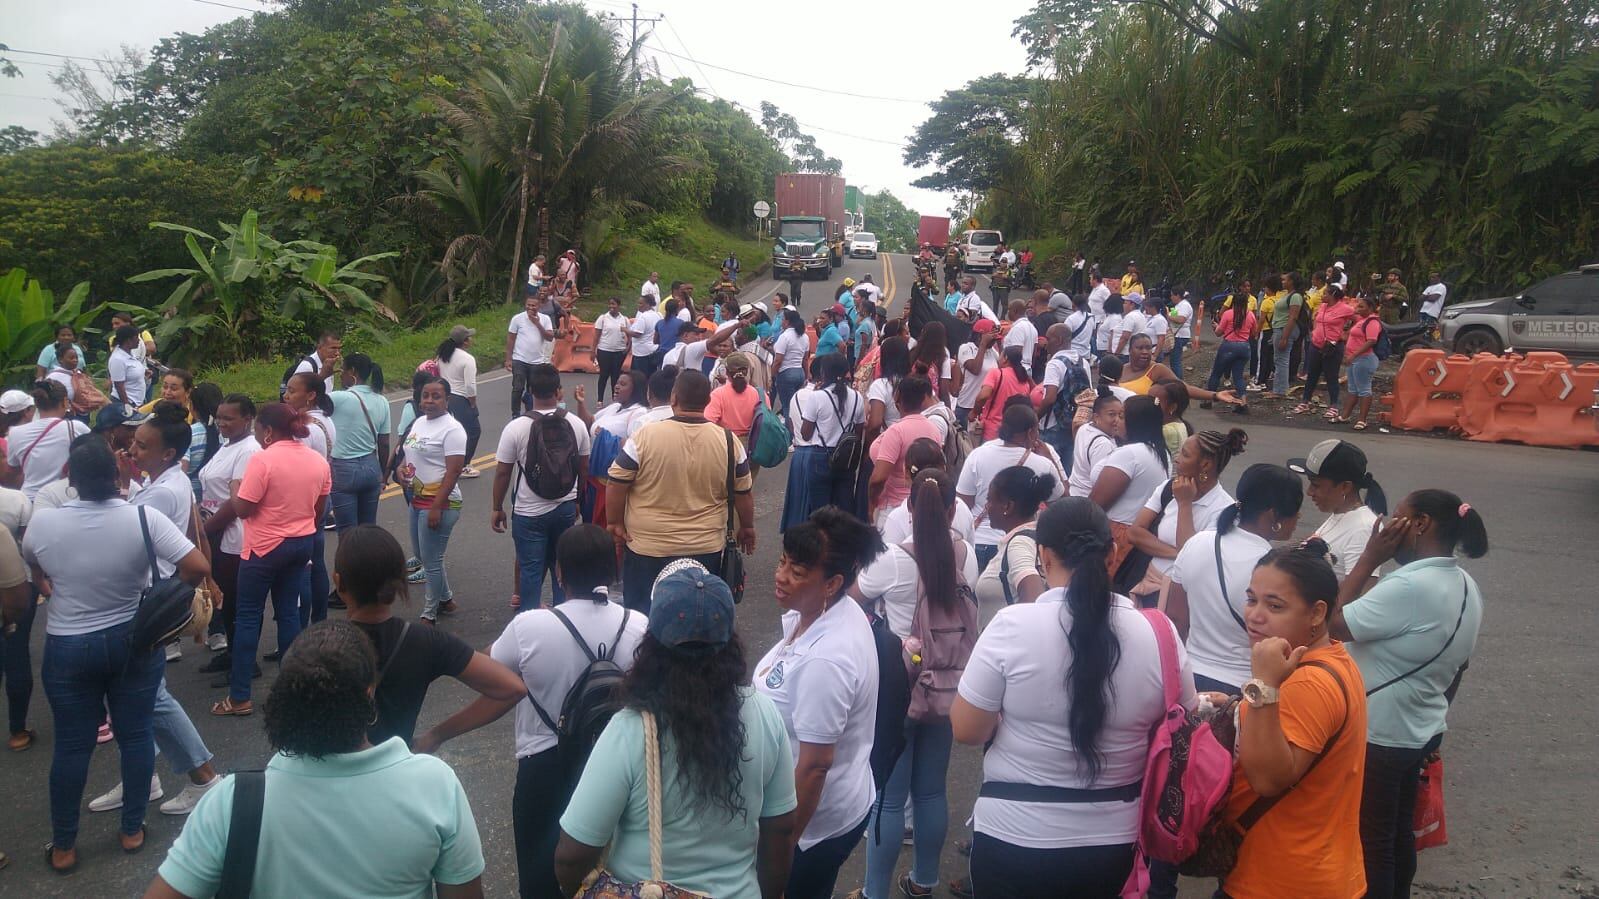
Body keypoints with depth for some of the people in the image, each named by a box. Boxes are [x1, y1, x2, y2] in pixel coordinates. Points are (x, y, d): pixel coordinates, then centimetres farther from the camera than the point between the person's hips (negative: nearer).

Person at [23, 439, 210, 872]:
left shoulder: (42, 522, -13)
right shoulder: (144, 518, -18)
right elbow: (199, 568, -22)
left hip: (69, 648, 1)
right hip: (135, 642, 0)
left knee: (71, 745, 12)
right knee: (136, 735, 14)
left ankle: (63, 846, 25)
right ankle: (132, 829, 26)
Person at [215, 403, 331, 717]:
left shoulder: (262, 460, -18)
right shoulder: (318, 461, 2)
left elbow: (242, 509, -16)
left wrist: (237, 487, 2)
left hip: (265, 548, -6)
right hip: (303, 543, 6)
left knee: (247, 617, 3)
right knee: (288, 612, 13)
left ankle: (239, 698, 6)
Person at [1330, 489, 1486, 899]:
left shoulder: (1410, 586, -27)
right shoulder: (1467, 588, 4)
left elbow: (1335, 624, -22)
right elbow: (1457, 667, 13)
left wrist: (1370, 558, -18)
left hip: (1380, 738, -9)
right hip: (1421, 734, 9)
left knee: (1371, 839, 6)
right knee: (1398, 831, 22)